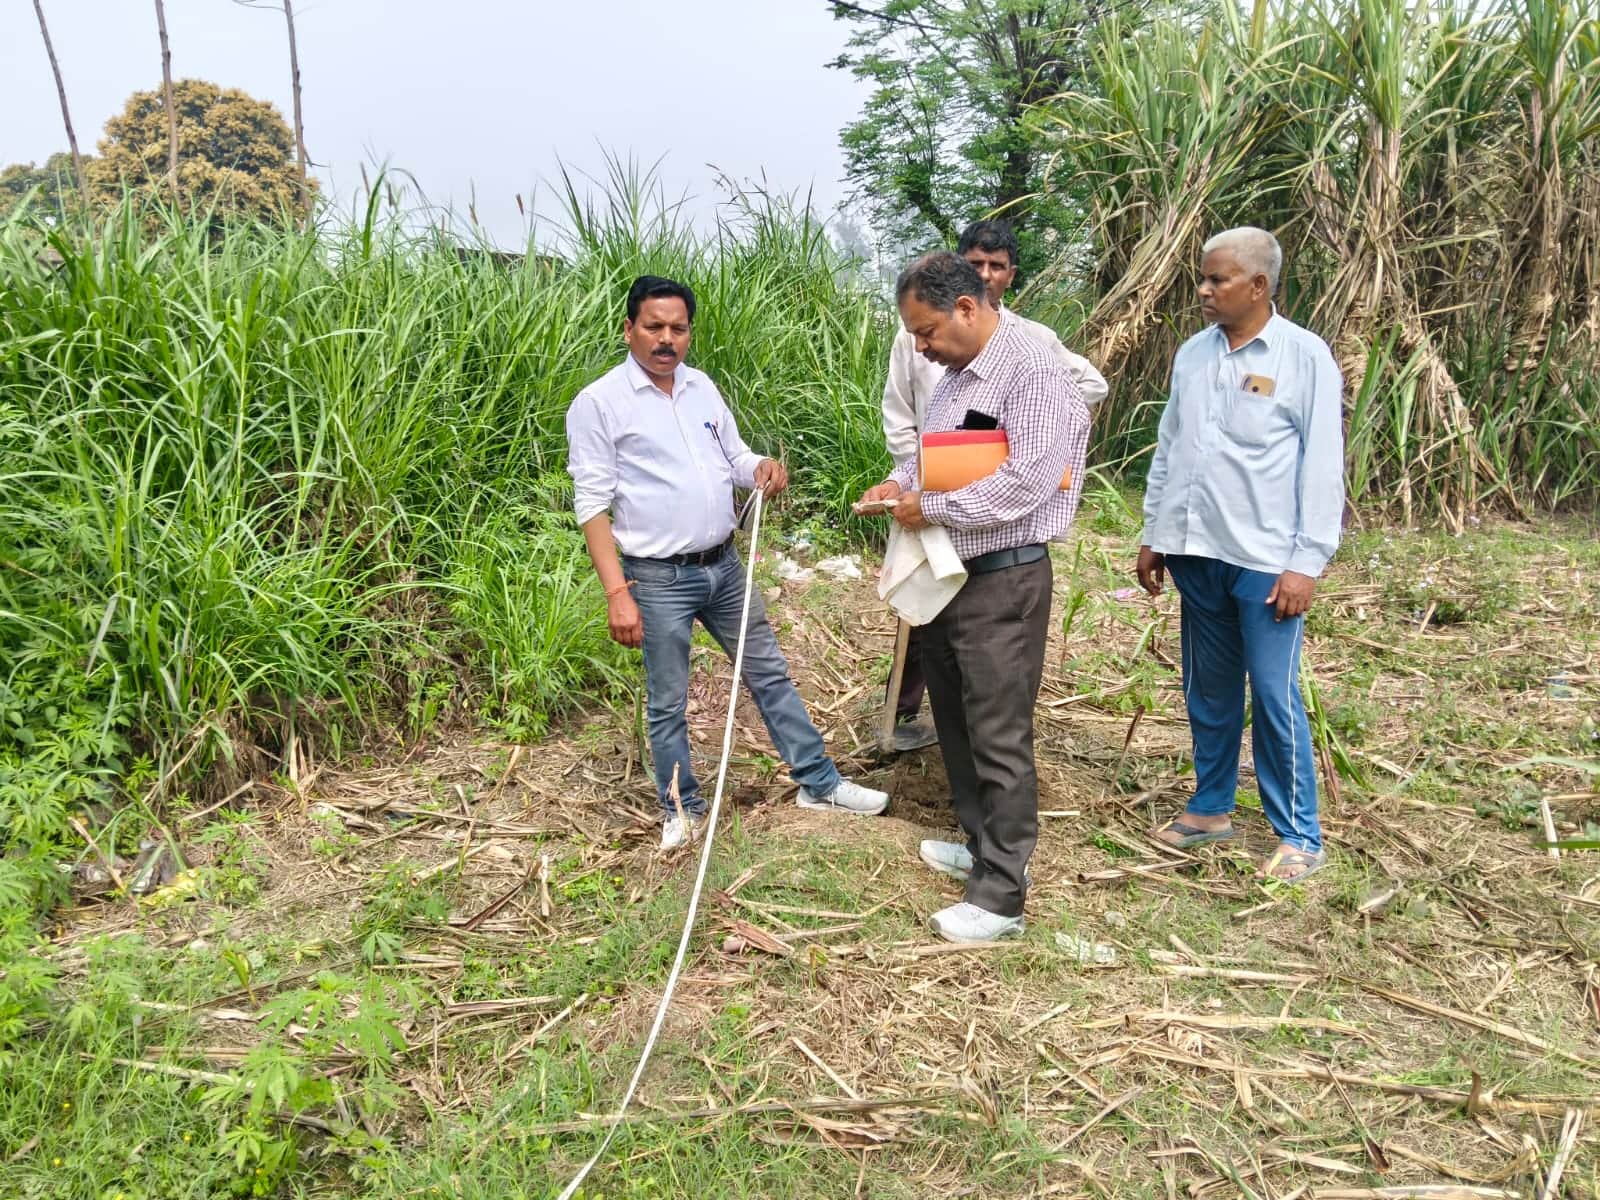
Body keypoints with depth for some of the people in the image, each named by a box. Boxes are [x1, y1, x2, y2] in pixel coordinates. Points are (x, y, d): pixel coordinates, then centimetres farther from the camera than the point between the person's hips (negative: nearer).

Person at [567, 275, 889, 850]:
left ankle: (820, 783, 27)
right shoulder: (597, 403, -11)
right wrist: (617, 593, -19)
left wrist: (763, 469, -9)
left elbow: (734, 458, 16)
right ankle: (681, 808, 27)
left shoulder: (702, 387, 7)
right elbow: (593, 504, -13)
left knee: (770, 672, 14)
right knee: (667, 703, 8)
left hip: (724, 564, 6)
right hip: (659, 579, -6)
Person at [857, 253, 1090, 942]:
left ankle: (1001, 898, 9)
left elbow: (1028, 481, -25)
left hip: (1002, 581, -9)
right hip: (948, 575, 9)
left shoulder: (1031, 375, -16)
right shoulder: (956, 374, 12)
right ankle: (983, 846, 36)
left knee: (998, 738, -2)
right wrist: (902, 482, 4)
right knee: (955, 722, 18)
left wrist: (930, 509, -18)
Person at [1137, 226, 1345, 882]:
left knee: (1274, 696, -1)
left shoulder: (1305, 356, -6)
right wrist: (1153, 535, 14)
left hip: (1265, 560, -5)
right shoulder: (1193, 353, 9)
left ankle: (1299, 836, 13)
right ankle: (1210, 807, 29)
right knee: (1208, 691, 14)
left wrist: (1307, 563, -12)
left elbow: (1323, 467, -8)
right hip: (1196, 553, 5)